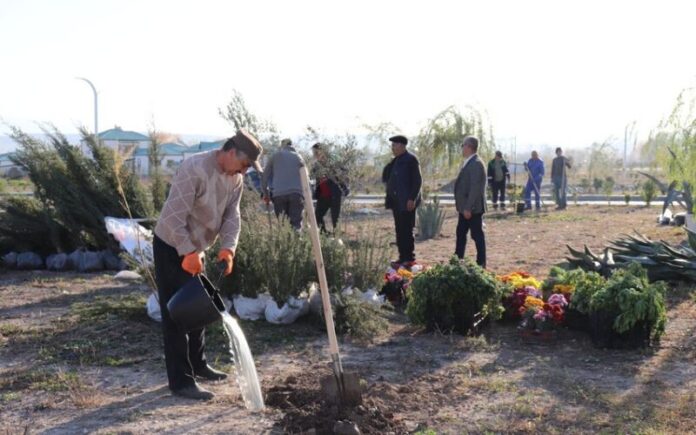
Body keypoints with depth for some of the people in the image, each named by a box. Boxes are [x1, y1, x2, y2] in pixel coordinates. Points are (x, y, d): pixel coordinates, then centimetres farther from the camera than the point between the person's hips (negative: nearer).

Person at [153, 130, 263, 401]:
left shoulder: (235, 179, -1)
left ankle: (197, 365, 33)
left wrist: (228, 248, -18)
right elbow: (173, 216, -30)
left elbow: (231, 216, -2)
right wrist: (188, 252, -31)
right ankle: (180, 381, 0)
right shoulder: (194, 168, -27)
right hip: (171, 247, -9)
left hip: (195, 249, 9)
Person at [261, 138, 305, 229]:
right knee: (296, 224, -7)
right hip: (296, 193, 0)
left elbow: (265, 176, 18)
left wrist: (265, 193, 28)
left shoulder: (276, 155, 18)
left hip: (279, 194, 0)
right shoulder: (299, 157, 23)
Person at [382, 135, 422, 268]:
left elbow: (417, 180, -13)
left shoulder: (411, 160, -8)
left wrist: (412, 199, -18)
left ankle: (409, 259, 1)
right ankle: (403, 257, 13)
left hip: (406, 202, -8)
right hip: (396, 201, 8)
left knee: (406, 230, -5)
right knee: (399, 231, 8)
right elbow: (386, 177, 19)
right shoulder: (395, 161, 16)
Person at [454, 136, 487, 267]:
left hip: (473, 208, -10)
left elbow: (475, 188, -24)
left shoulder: (476, 163, -18)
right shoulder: (469, 163, 13)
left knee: (477, 235, -1)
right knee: (460, 233, 16)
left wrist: (468, 208, -24)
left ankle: (481, 263, 8)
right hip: (465, 207, 10)